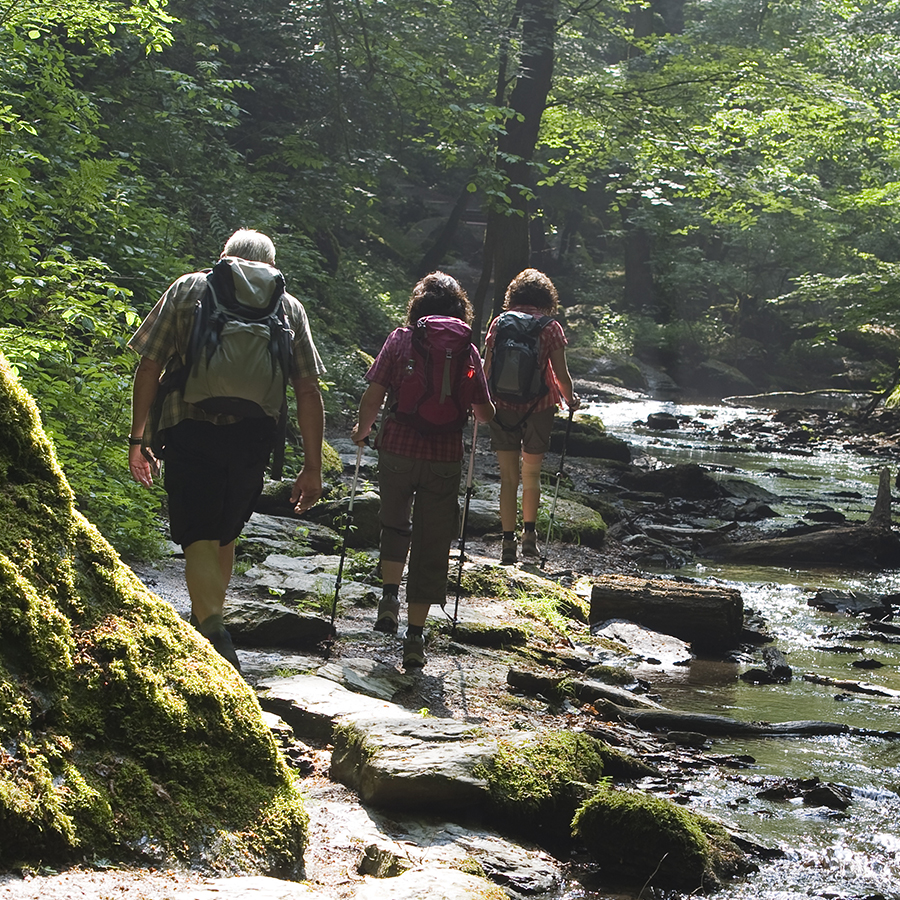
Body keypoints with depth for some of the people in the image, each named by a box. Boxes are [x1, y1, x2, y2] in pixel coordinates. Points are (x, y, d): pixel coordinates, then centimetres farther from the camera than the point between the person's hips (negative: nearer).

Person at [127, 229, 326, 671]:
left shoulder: (187, 289, 11)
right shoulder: (288, 306, 14)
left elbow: (149, 367, 5)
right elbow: (308, 392, 7)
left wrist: (138, 438, 9)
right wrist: (312, 467, 9)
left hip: (191, 428, -2)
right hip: (254, 434, 2)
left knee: (200, 538, -3)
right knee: (224, 535, 20)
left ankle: (215, 633, -22)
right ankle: (205, 622, 34)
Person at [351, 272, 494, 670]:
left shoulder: (400, 339, -2)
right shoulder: (466, 350, 0)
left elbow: (374, 396, -7)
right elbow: (484, 413, 2)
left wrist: (361, 430, 12)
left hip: (397, 449, 0)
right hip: (444, 457, 0)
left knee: (395, 524, 26)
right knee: (431, 546, 6)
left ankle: (390, 596, 11)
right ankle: (414, 636, 5)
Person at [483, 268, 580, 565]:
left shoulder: (500, 323, 0)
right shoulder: (551, 327, -3)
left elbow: (487, 367, 0)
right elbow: (560, 373, -3)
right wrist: (571, 399, 15)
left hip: (504, 406, 1)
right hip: (539, 407, 0)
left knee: (508, 477, 6)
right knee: (531, 475, 16)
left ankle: (508, 542, 3)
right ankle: (530, 534, 11)